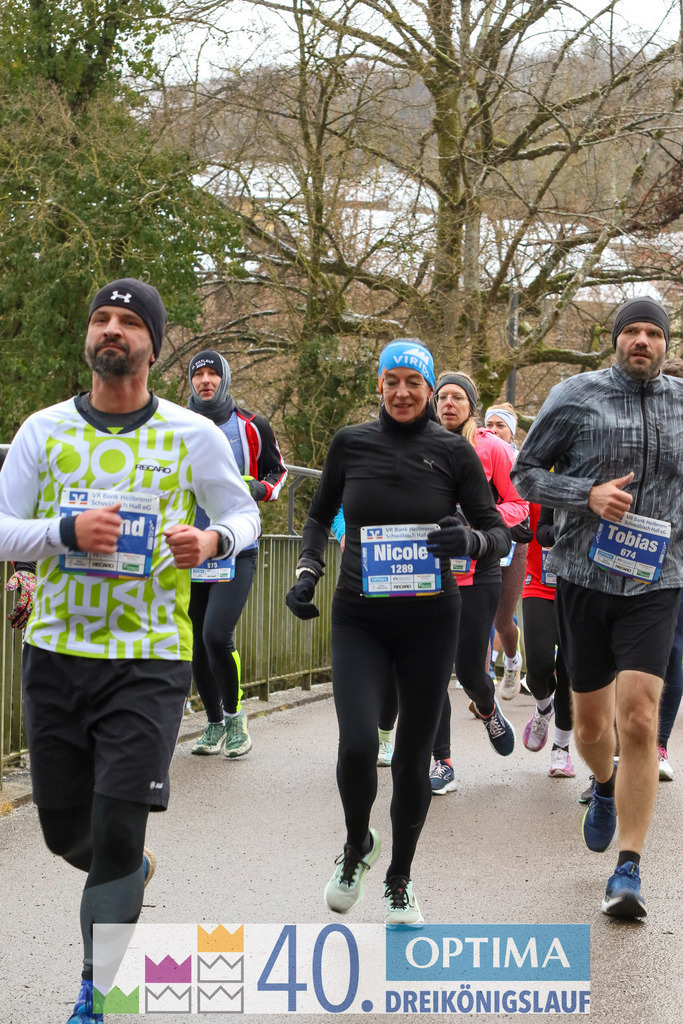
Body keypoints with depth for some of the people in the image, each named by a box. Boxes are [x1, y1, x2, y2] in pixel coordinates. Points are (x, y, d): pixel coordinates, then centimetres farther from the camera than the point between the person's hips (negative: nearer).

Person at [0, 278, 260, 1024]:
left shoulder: (194, 436, -1)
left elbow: (244, 515, 9)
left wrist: (212, 540, -14)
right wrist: (68, 529, -19)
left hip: (149, 660, -2)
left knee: (115, 833, -7)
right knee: (64, 830, 13)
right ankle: (128, 875, 48)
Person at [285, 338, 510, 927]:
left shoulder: (453, 452, -1)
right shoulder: (351, 444, 2)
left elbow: (499, 533, 1)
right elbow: (321, 514, 16)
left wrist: (471, 541, -21)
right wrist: (308, 572, 0)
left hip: (429, 618, 0)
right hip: (358, 618, 0)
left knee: (414, 755, 7)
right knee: (357, 746, -17)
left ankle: (400, 880, 29)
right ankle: (357, 845, 15)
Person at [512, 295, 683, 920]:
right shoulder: (576, 396, 0)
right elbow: (526, 473, 3)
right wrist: (587, 493, -13)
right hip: (584, 576, 0)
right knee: (591, 721, 11)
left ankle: (628, 872, -7)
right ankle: (606, 787, 47)